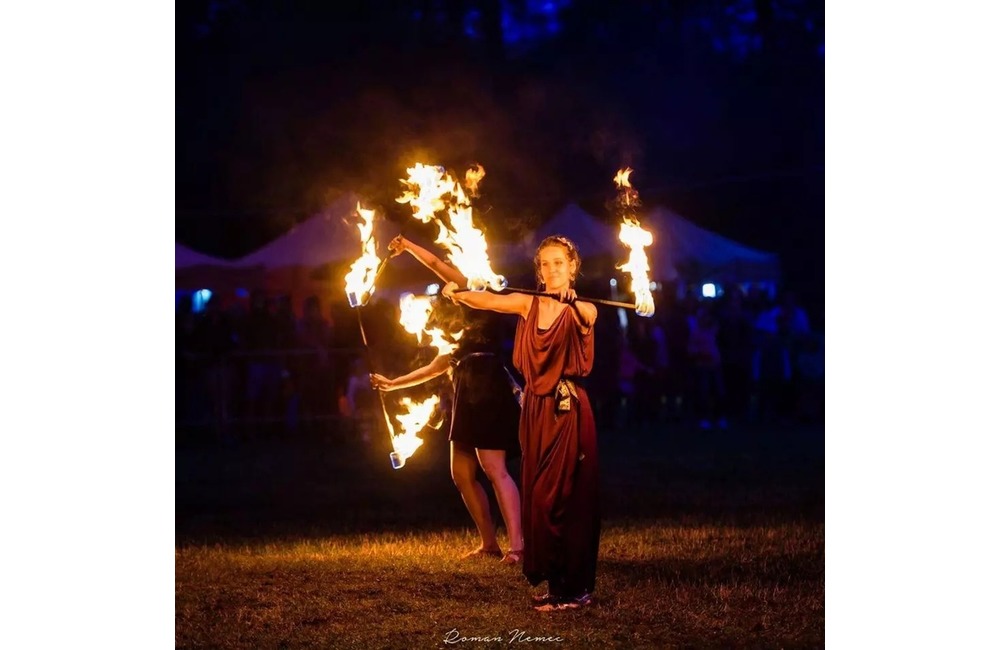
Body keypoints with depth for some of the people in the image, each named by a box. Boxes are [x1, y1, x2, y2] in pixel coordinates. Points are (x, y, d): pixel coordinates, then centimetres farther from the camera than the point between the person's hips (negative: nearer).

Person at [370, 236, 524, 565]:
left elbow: (438, 266, 5)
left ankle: (517, 544, -23)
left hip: (488, 392, -9)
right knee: (462, 474, 6)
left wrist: (408, 246, 11)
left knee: (495, 470, -17)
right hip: (468, 400, 9)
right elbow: (435, 368, 34)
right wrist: (393, 383, 37)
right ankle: (489, 543, 9)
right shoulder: (458, 341, 30)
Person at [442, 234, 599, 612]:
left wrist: (572, 302, -49)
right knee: (538, 498, 6)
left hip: (567, 412, -5)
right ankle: (555, 583, 14)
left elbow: (586, 319, -27)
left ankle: (574, 589, -1)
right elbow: (487, 301, -10)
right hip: (536, 410, 5)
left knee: (565, 497, -7)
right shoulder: (528, 304, 7)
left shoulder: (582, 311, -2)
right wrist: (456, 294, -29)